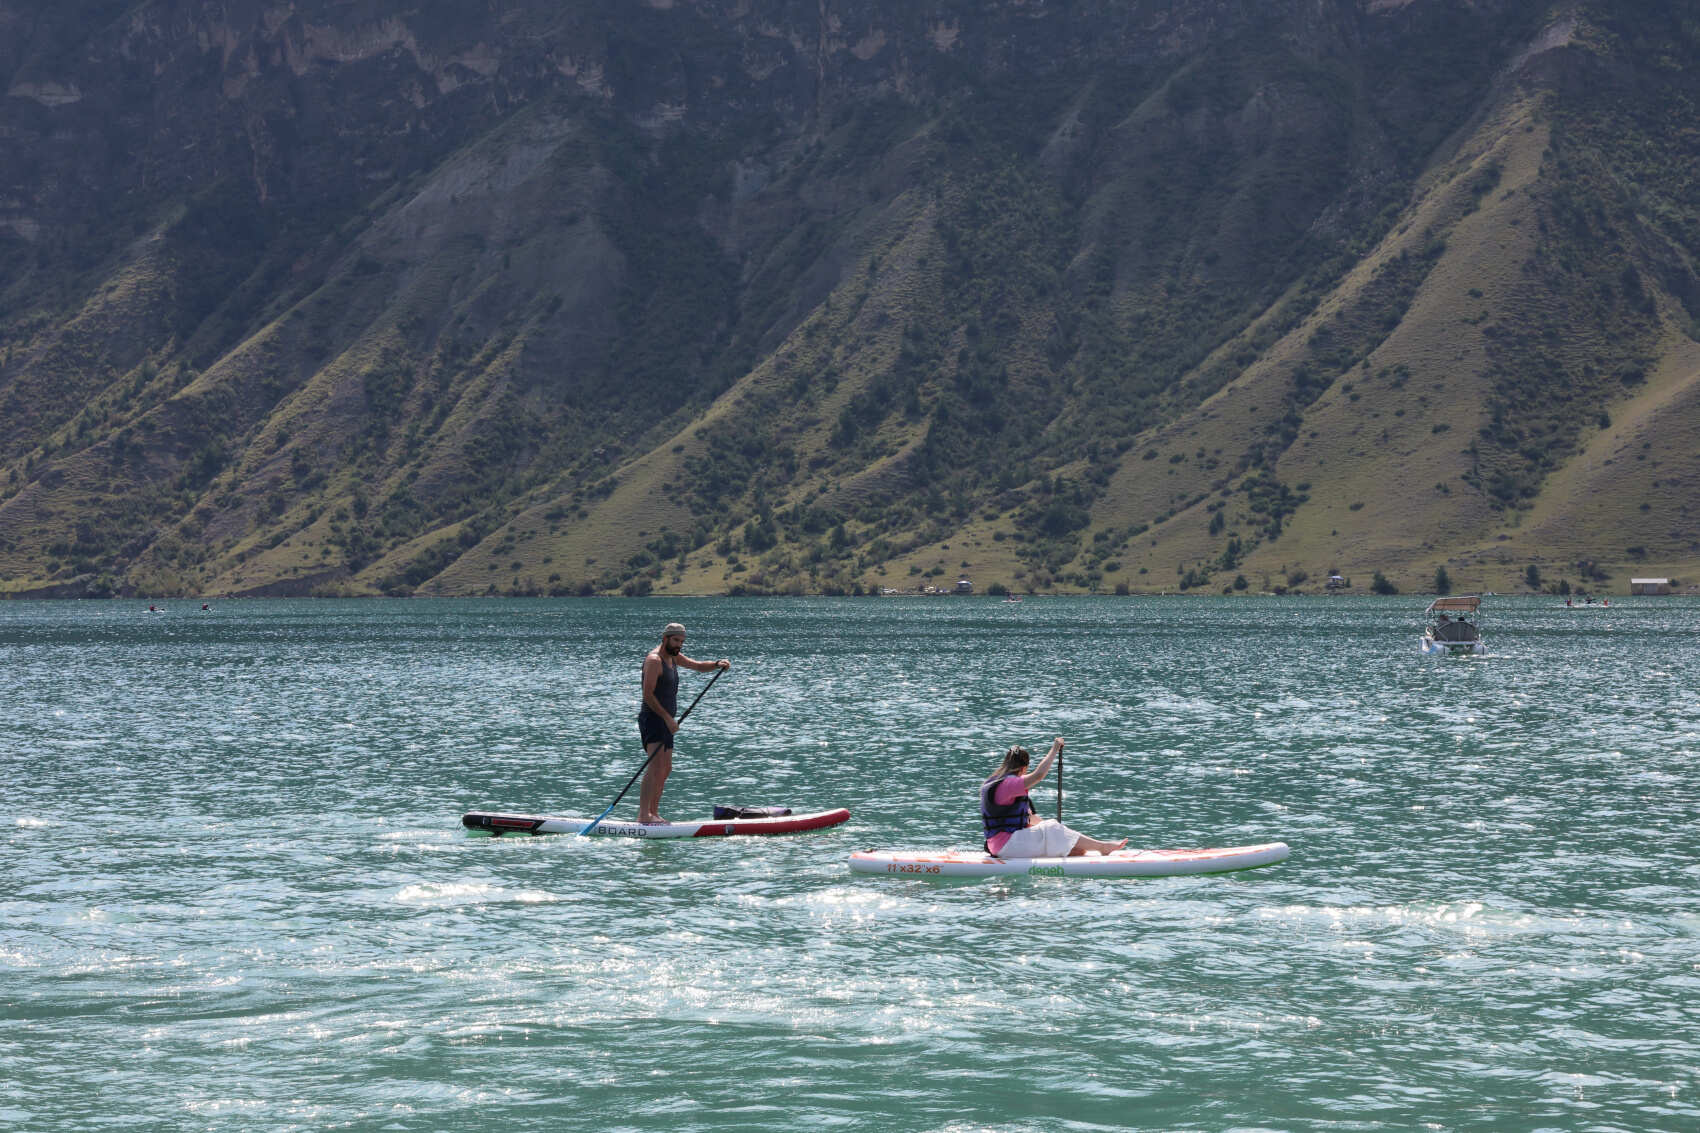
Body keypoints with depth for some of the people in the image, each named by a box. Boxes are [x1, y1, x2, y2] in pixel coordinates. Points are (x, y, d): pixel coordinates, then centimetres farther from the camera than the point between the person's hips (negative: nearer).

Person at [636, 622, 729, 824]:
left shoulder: (673, 657, 15)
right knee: (656, 765, -23)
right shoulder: (654, 660, -15)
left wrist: (717, 664, -1)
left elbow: (698, 666, 20)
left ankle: (653, 813, 21)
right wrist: (667, 717, -24)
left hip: (664, 722, 11)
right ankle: (644, 815, -31)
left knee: (665, 769, 15)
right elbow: (648, 695, -20)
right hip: (652, 719, -11)